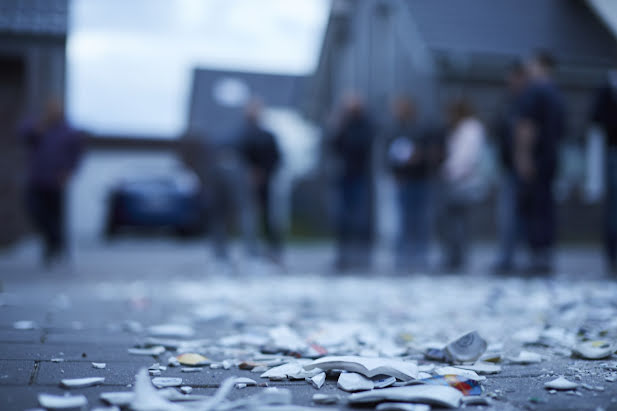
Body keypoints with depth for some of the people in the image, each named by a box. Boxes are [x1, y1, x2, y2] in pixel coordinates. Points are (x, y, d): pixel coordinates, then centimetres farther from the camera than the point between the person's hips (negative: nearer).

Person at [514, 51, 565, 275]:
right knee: (545, 207, 9)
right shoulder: (556, 93, 17)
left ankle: (538, 257, -11)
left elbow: (527, 126, -17)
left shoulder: (533, 91, -10)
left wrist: (524, 156, -18)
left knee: (531, 207, -8)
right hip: (551, 156, 9)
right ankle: (546, 258, 11)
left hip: (533, 157, -9)